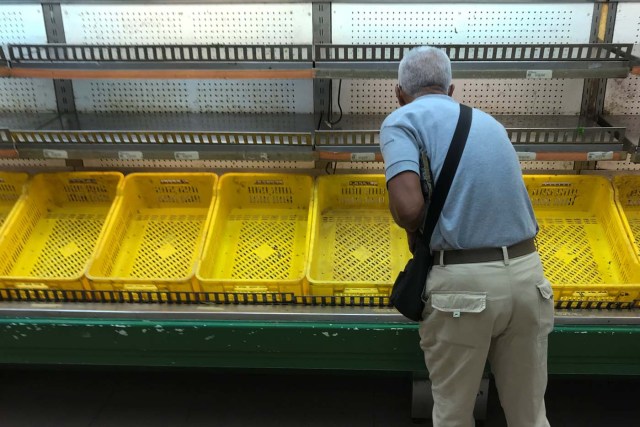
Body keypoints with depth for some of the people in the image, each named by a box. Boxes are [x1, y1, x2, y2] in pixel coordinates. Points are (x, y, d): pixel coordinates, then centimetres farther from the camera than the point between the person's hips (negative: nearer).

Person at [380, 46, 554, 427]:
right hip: (527, 274, 6)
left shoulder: (402, 120, 1)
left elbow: (408, 208, -15)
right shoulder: (487, 120, 21)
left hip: (463, 282, -5)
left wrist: (415, 233, 7)